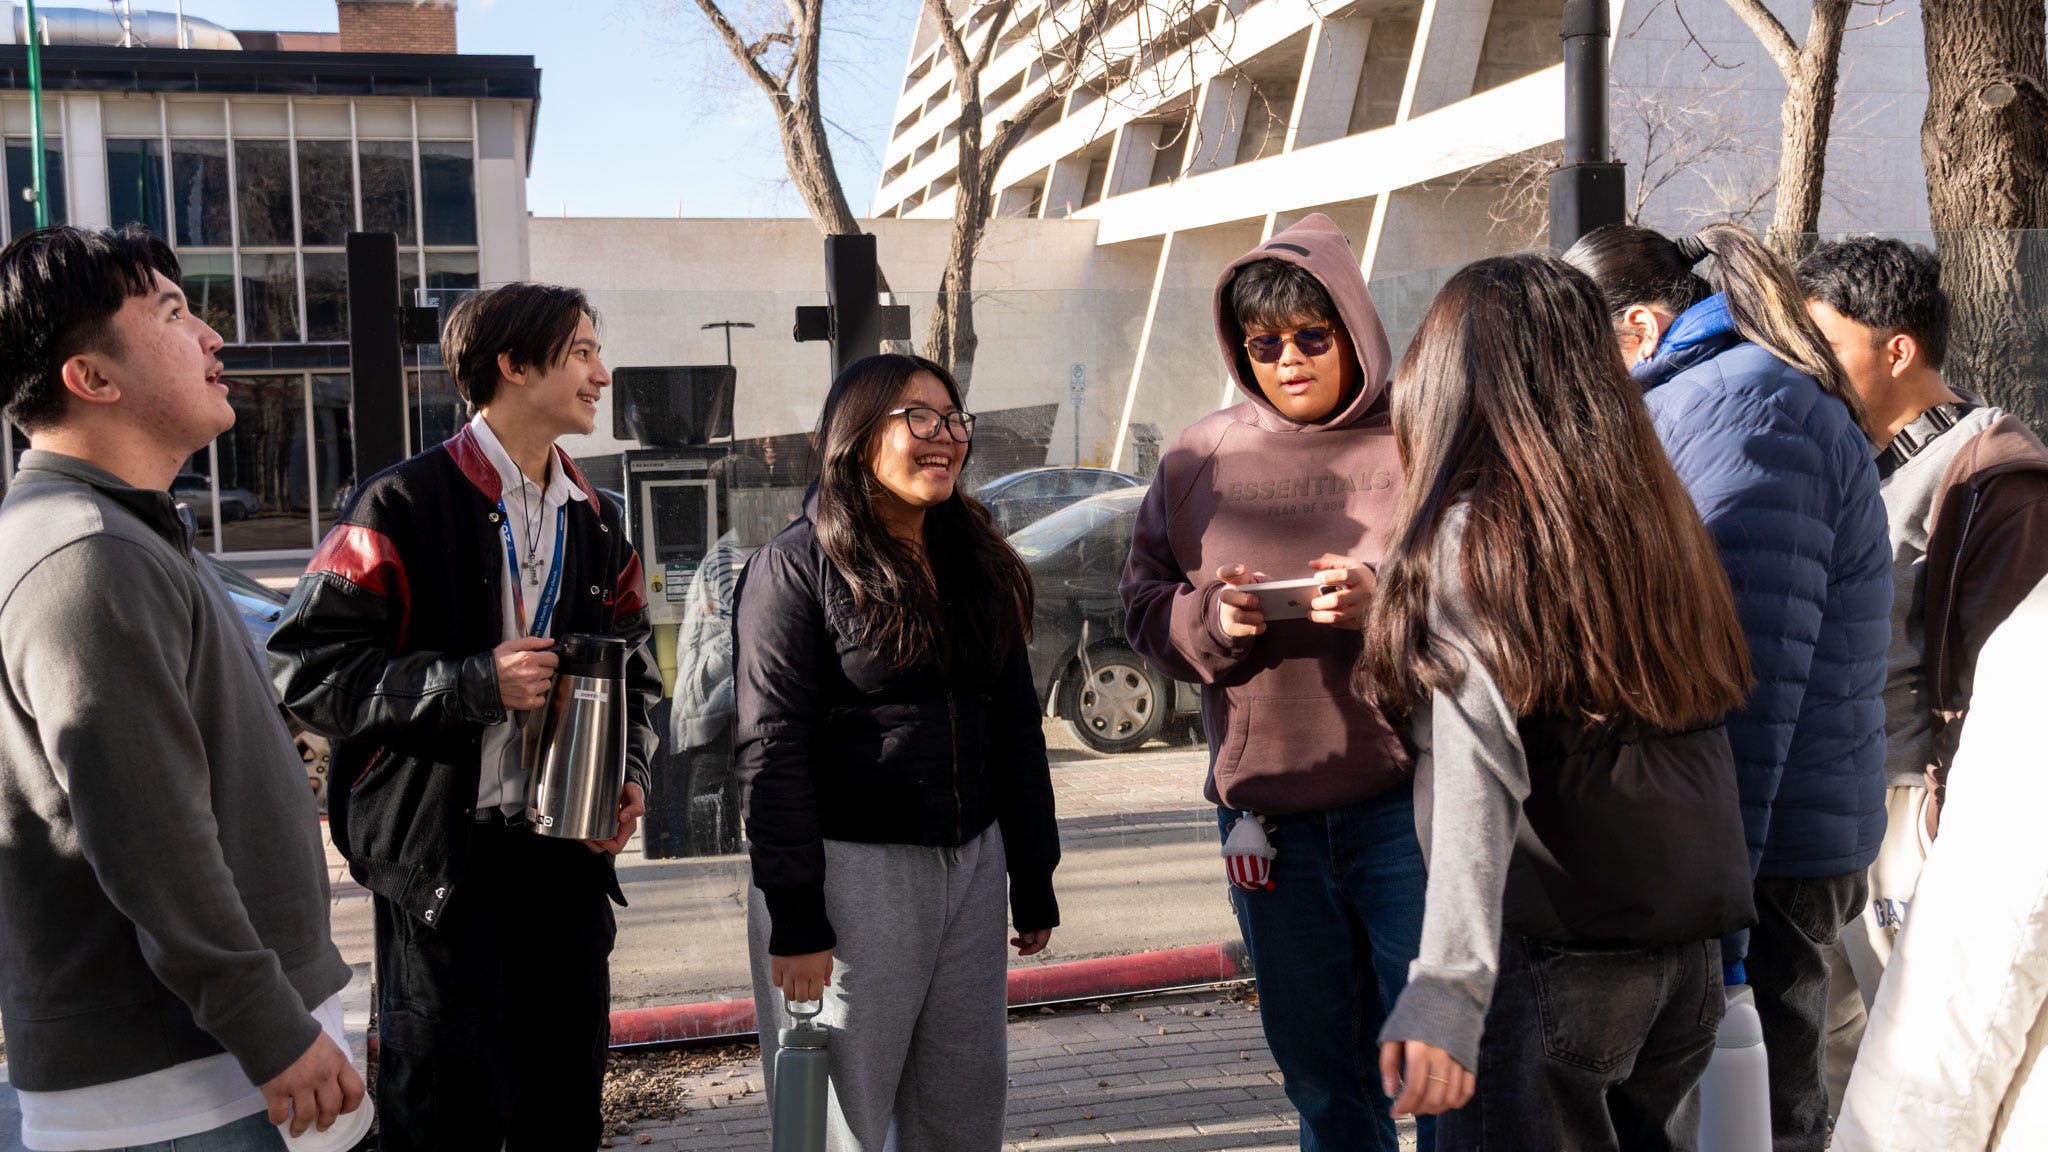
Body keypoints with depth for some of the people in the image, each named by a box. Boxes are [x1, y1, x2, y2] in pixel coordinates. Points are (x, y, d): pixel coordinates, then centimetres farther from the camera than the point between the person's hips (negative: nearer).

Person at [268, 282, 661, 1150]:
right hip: (443, 855, -6)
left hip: (568, 850, 6)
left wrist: (629, 771, 2)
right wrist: (475, 683, -20)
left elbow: (634, 668, 21)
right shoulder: (404, 506, -8)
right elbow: (307, 670, -12)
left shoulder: (596, 521, 13)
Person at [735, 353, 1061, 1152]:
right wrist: (794, 919, -15)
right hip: (850, 869, -6)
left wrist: (1034, 882, 14)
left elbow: (1016, 728, 16)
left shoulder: (979, 566, 12)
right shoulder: (798, 567, -7)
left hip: (971, 865, 6)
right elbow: (771, 750, -11)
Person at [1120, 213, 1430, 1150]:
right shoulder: (1201, 456, 8)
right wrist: (1211, 619, -11)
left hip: (1406, 799, -3)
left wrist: (1387, 603, -21)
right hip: (1264, 809, 4)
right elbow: (1143, 606, 9)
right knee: (1317, 1067, 15)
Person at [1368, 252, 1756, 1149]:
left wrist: (1448, 986, -29)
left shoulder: (1473, 534, -11)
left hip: (1557, 952, -7)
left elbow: (1480, 778, -22)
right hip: (1690, 944, 7)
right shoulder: (1651, 513, 8)